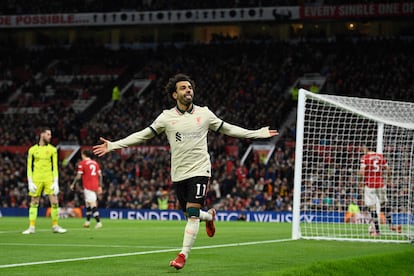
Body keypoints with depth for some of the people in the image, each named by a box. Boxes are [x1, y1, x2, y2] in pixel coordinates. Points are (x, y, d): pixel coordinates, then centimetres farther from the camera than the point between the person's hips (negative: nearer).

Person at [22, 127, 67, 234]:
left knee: (54, 202, -6)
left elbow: (55, 167, 3)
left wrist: (56, 182, -5)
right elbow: (29, 167, 5)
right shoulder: (32, 150, 4)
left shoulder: (52, 149, 5)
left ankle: (55, 226, 5)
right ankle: (31, 227, 8)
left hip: (49, 179, 0)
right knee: (34, 203, 3)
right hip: (36, 180, 0)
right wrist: (30, 182, -4)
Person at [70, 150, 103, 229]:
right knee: (88, 203, 19)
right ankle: (87, 221, 24)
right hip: (95, 186, 7)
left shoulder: (82, 163, -5)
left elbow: (79, 176, -8)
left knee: (93, 204, -11)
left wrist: (73, 185, 3)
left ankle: (98, 222, -20)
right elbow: (100, 175, 11)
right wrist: (100, 186, 15)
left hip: (88, 186, -7)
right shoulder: (95, 163, 13)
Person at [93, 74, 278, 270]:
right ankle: (209, 216, 45)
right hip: (178, 173, 2)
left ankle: (183, 255, -11)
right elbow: (143, 135, 3)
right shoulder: (167, 117, 1)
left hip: (199, 170, -2)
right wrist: (113, 145, -3)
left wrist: (258, 133, 12)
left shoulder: (204, 113, 1)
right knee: (189, 215, 10)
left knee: (193, 213, -15)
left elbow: (227, 129, 13)